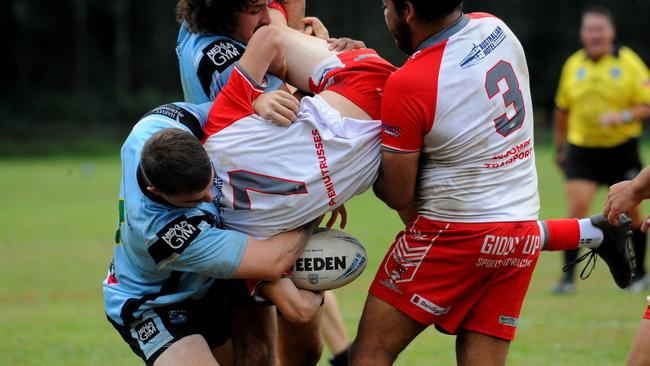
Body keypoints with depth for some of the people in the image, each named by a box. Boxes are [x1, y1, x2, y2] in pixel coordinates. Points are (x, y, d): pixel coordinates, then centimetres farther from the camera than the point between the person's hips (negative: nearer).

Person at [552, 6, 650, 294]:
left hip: (622, 149, -2)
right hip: (581, 149, 2)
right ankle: (568, 276, -9)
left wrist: (622, 116, -23)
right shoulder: (573, 65, 5)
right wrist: (560, 148, 21)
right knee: (577, 210, -12)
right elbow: (562, 110, 17)